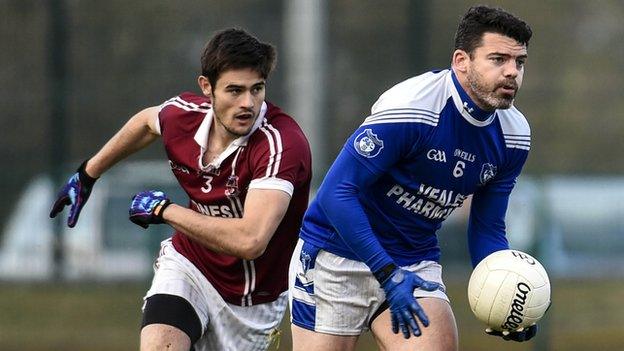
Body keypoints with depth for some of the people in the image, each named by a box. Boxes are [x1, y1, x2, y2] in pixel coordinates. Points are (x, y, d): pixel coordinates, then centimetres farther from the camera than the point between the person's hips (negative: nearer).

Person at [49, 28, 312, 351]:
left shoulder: (282, 143, -31)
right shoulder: (183, 114, -13)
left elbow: (250, 241, -42)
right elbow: (147, 121, 16)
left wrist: (164, 210, -29)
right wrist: (88, 174, 27)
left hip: (253, 301, -2)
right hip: (188, 265, 2)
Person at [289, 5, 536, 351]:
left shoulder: (513, 135, -3)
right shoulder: (410, 107, -24)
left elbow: (487, 229, 6)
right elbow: (336, 192, -24)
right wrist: (387, 275, -30)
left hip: (414, 264, 5)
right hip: (337, 256, -5)